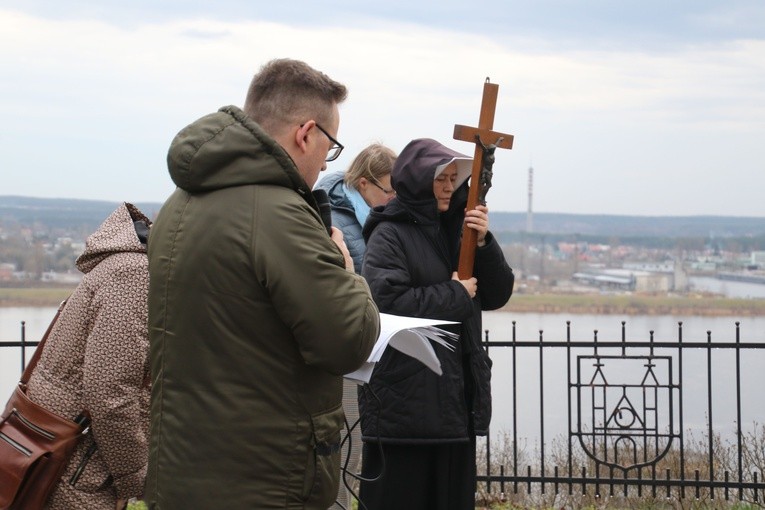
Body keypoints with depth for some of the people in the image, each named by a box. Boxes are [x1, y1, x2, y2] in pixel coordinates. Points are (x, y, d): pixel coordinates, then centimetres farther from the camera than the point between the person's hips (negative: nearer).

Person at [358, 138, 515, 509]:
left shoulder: (455, 230, 15)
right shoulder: (389, 235, -5)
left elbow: (497, 295, 11)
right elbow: (388, 302, -19)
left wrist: (484, 243, -5)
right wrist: (456, 295, -10)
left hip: (455, 397, 7)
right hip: (404, 400, -7)